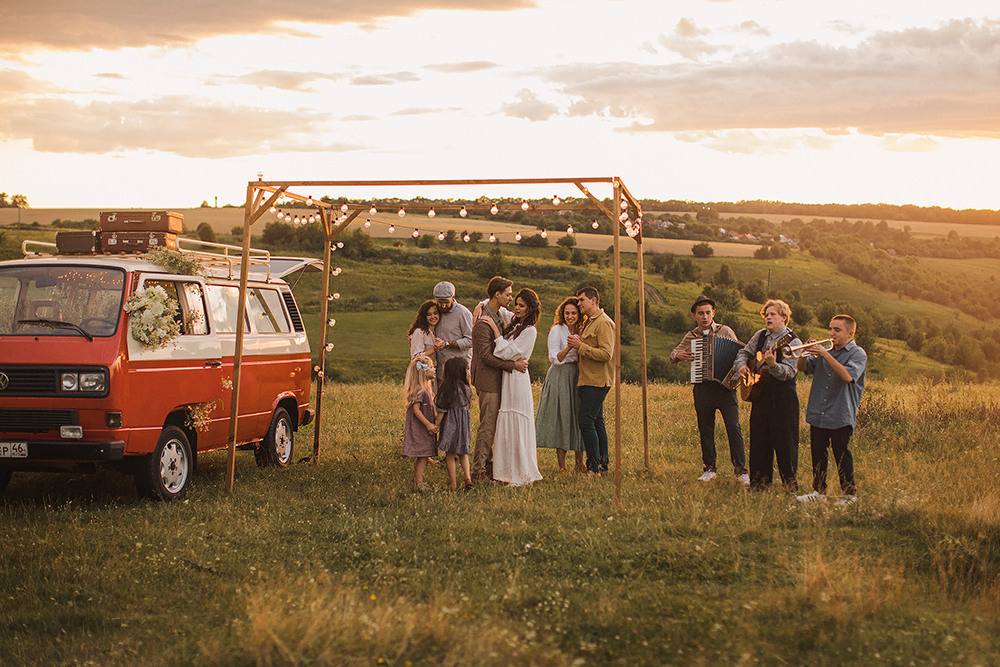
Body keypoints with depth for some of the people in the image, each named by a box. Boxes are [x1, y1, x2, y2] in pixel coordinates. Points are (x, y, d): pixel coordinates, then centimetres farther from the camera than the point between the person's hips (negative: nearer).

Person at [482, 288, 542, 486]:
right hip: (507, 379, 8)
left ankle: (522, 475, -1)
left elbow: (506, 352, -16)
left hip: (518, 379, -8)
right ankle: (510, 471, 15)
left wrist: (495, 329, -13)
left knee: (517, 426, -6)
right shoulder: (514, 325, 13)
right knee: (507, 427, 9)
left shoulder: (530, 331, -11)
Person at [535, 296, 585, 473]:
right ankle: (561, 465, -2)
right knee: (561, 418, -7)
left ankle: (579, 463, 9)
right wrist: (568, 347, -27)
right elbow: (554, 358, -11)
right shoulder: (557, 330, -5)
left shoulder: (579, 331, 13)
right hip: (560, 377, -6)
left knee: (579, 417, 2)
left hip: (577, 377, 6)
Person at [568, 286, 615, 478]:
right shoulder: (589, 323, 20)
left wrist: (581, 346, -18)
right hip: (589, 380, 10)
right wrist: (574, 345, 6)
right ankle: (603, 465, 17)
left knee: (586, 422, -13)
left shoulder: (604, 323, -12)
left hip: (597, 381, -10)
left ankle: (594, 468, -11)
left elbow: (606, 354, -21)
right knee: (597, 422, 12)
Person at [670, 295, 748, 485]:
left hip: (725, 386, -2)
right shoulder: (690, 337, 13)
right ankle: (709, 469, 17)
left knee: (733, 426, -10)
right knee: (705, 430, 7)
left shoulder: (726, 332, 7)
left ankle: (740, 469, -7)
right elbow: (673, 354, 21)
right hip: (702, 389, 2)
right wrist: (678, 355, -4)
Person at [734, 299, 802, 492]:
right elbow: (744, 352, 23)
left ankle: (790, 483, 7)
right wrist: (741, 365, 3)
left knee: (785, 442, -4)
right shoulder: (761, 335, 10)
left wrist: (773, 365, -39)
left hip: (783, 397, -7)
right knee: (758, 441, 10)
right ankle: (760, 483, 20)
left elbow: (789, 372, -21)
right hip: (760, 394, 7)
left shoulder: (792, 342, -10)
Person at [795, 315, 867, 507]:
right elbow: (803, 368, 13)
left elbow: (848, 376, -21)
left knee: (842, 455, -3)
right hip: (817, 415, 6)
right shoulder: (823, 351, 17)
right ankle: (819, 491, 18)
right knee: (817, 453, 8)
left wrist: (825, 355, -22)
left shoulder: (858, 354, -3)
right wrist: (806, 352, -7)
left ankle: (850, 493, 7)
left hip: (841, 417, -6)